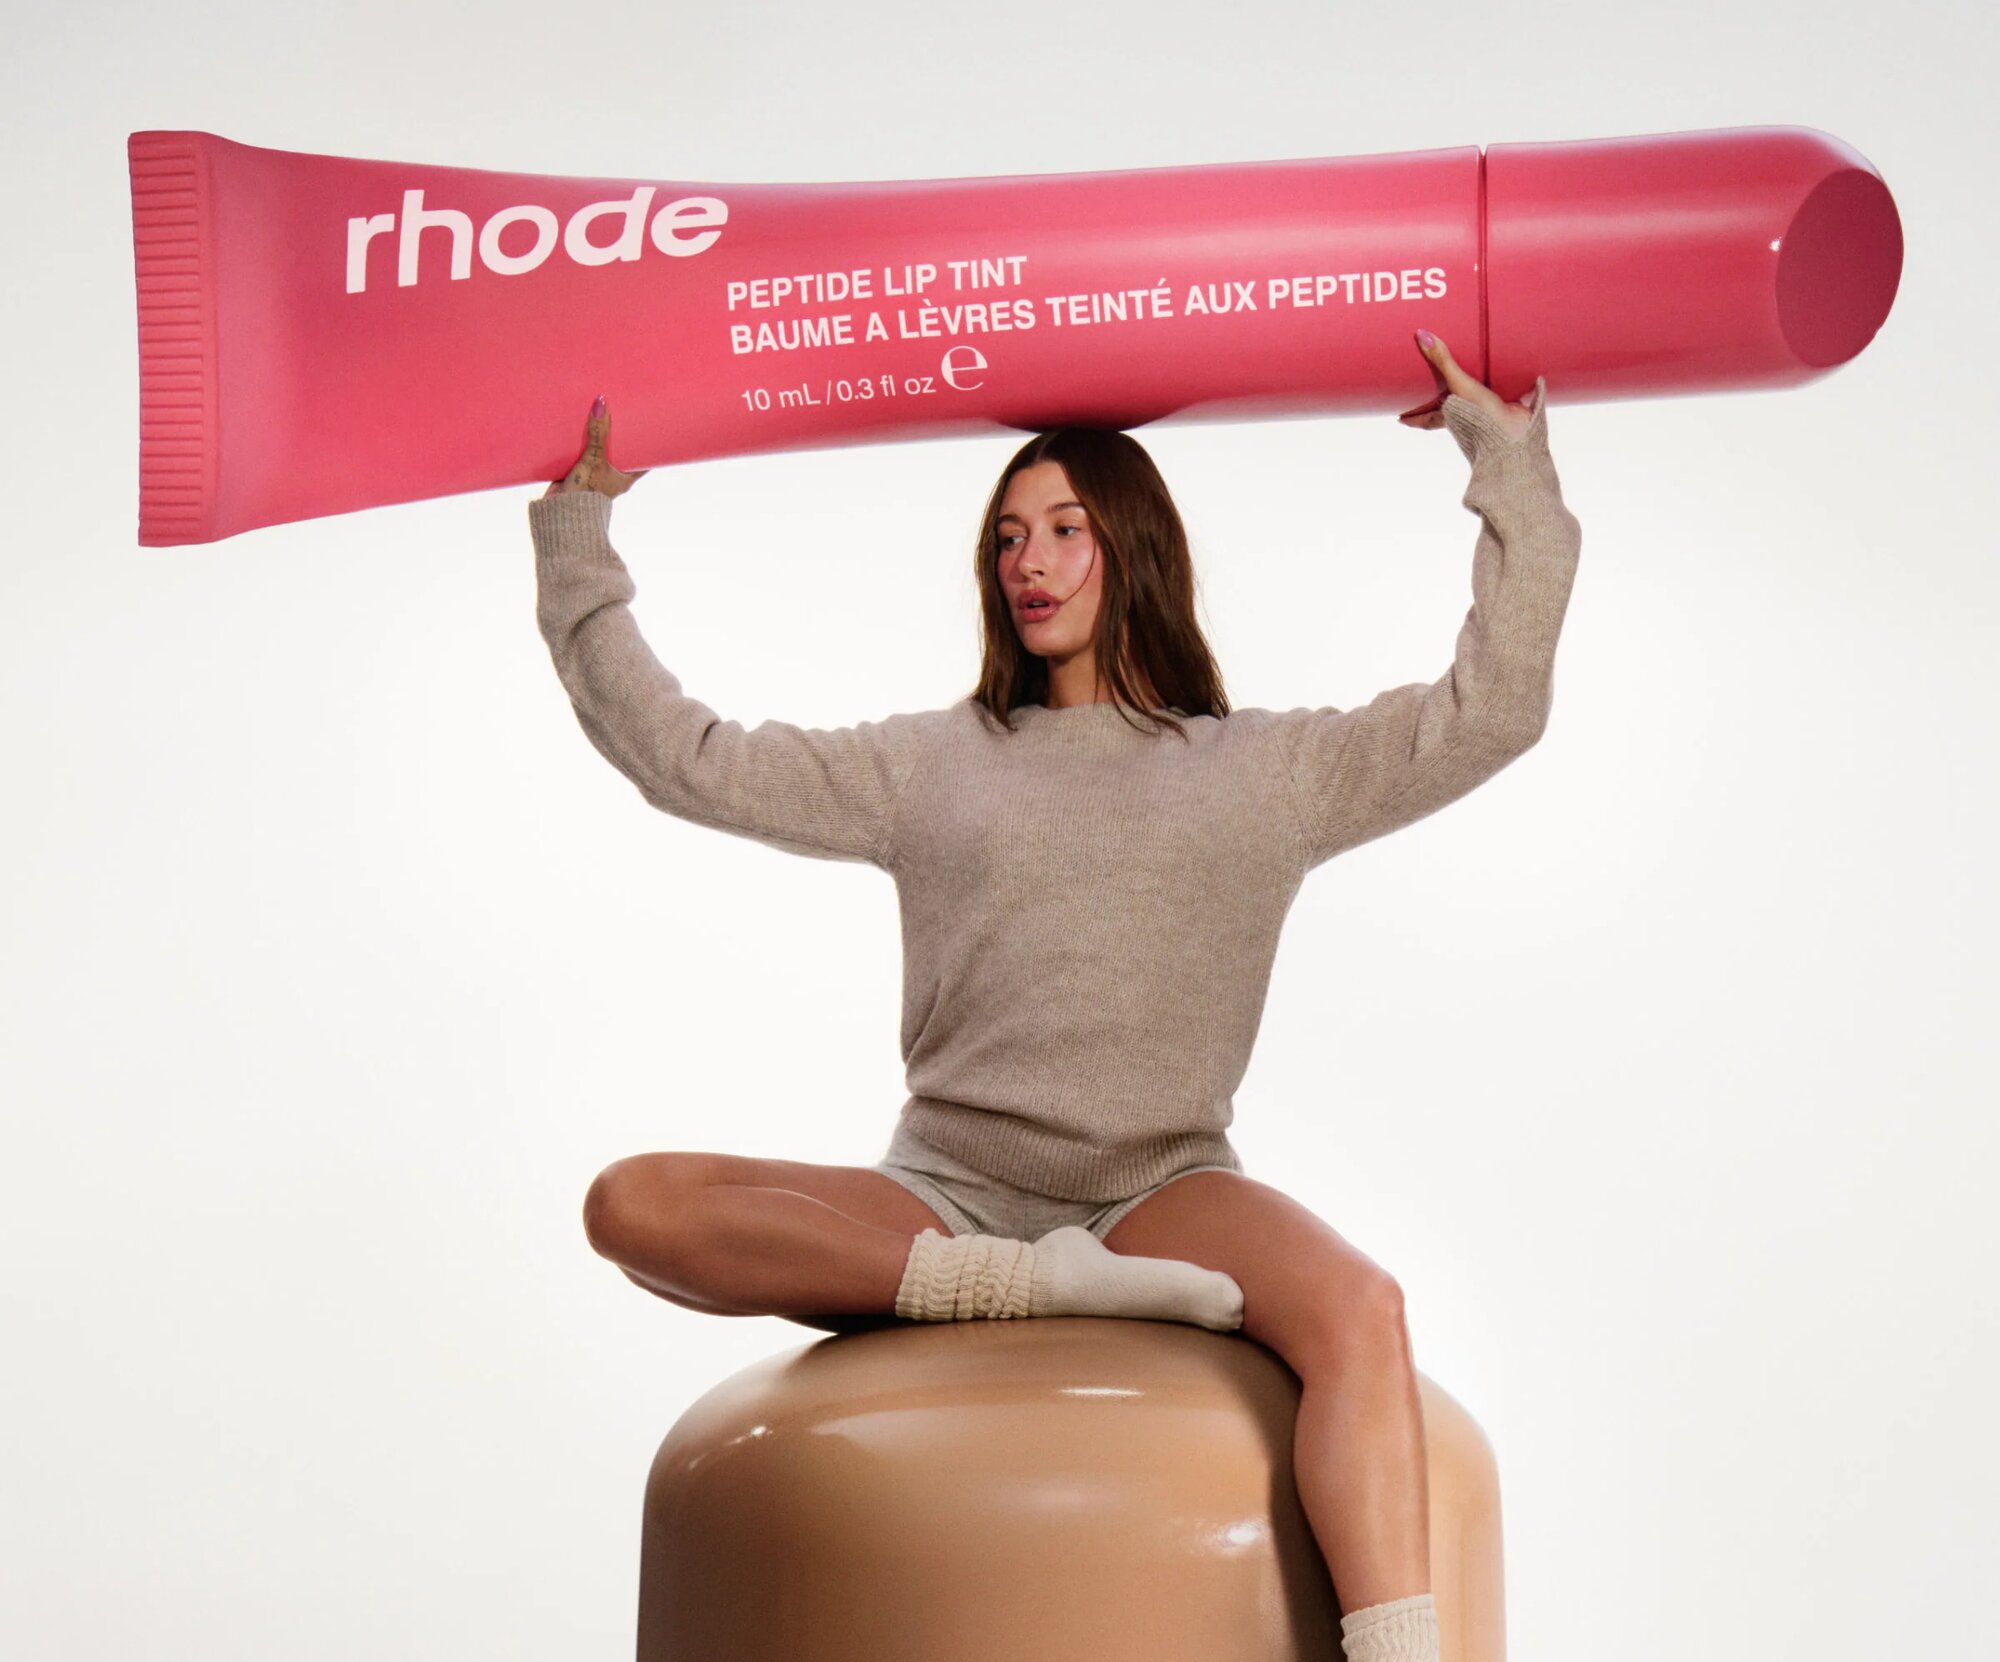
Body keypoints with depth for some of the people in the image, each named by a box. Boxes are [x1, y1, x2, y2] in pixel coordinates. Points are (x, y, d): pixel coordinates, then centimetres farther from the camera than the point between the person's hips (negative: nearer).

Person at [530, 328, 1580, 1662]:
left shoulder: (1268, 771, 14)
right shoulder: (929, 766, 17)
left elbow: (1496, 705, 7)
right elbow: (681, 754, 16)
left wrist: (1510, 457, 8)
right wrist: (577, 542, 15)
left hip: (1160, 1193, -1)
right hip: (944, 1200, 2)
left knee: (1360, 1311, -37)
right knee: (634, 1204, -26)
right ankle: (1014, 1285, -35)